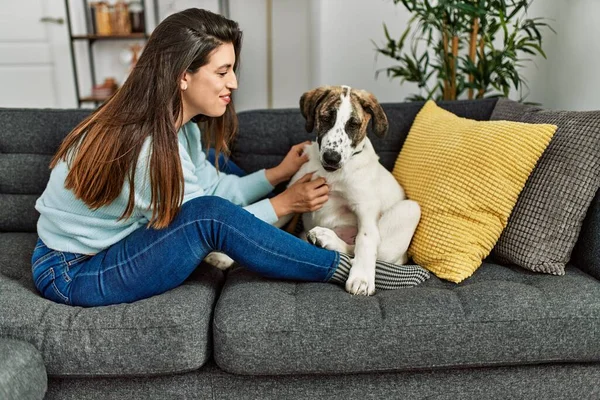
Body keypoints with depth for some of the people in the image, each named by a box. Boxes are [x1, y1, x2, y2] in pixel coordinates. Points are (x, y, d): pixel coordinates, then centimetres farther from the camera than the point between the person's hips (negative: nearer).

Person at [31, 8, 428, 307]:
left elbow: (211, 187, -3)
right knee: (211, 215, -32)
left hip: (115, 239, 8)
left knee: (214, 167, 5)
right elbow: (207, 217, -21)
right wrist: (283, 204, -16)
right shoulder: (145, 150, -31)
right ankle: (347, 270, -19)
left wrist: (278, 173, -9)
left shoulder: (176, 122, -6)